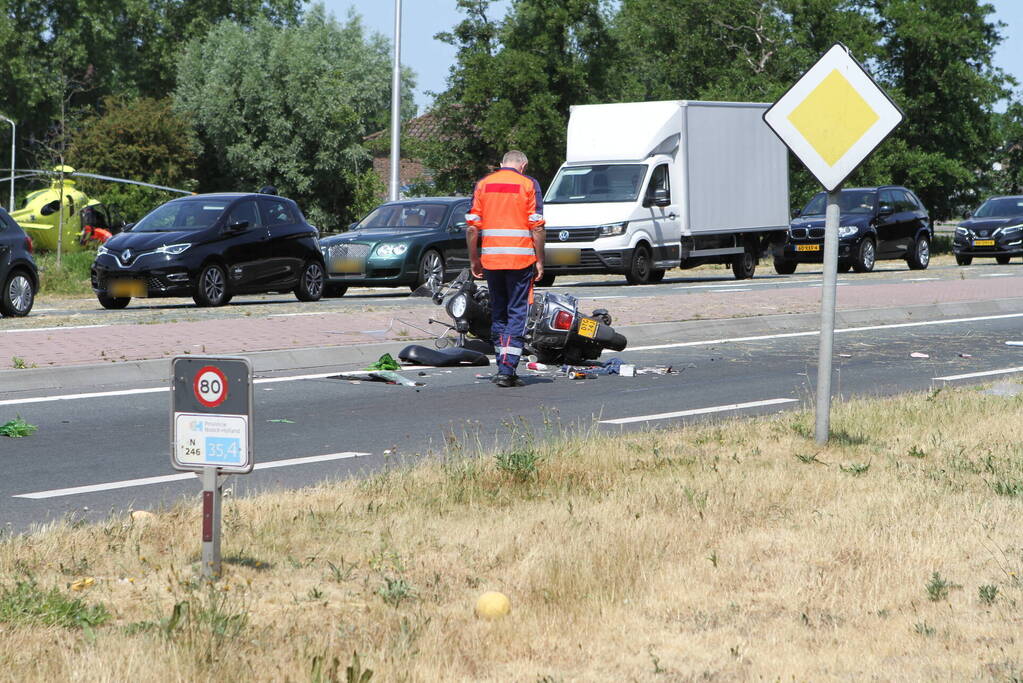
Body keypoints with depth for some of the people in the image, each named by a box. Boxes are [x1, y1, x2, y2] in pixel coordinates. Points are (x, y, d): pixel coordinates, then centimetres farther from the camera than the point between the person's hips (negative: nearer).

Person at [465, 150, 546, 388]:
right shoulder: (529, 185, 0)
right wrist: (540, 261, -2)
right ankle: (508, 369, -11)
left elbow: (472, 226, 4)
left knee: (498, 313, 14)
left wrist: (473, 259, 11)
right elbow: (537, 227, -6)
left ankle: (503, 366, 15)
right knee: (517, 314, -1)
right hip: (520, 258, -3)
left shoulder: (483, 184, 9)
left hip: (491, 259, 3)